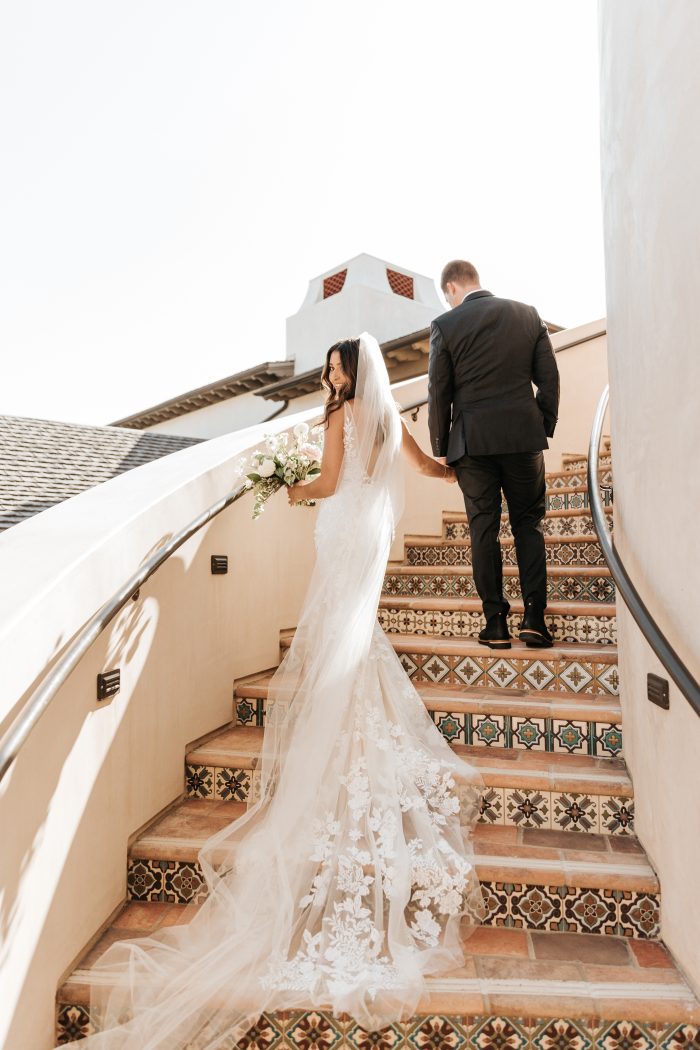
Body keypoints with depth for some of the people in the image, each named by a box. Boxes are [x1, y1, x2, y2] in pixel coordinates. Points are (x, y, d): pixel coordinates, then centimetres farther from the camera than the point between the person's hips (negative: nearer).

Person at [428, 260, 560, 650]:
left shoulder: (445, 326, -1)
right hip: (524, 436, 2)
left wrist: (441, 450, 5)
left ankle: (496, 622, 9)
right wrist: (545, 428, 15)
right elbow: (549, 377, 6)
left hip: (472, 441, -2)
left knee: (484, 530, 5)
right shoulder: (529, 315, 8)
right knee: (529, 525, 10)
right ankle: (534, 617, 5)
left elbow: (439, 394, -2)